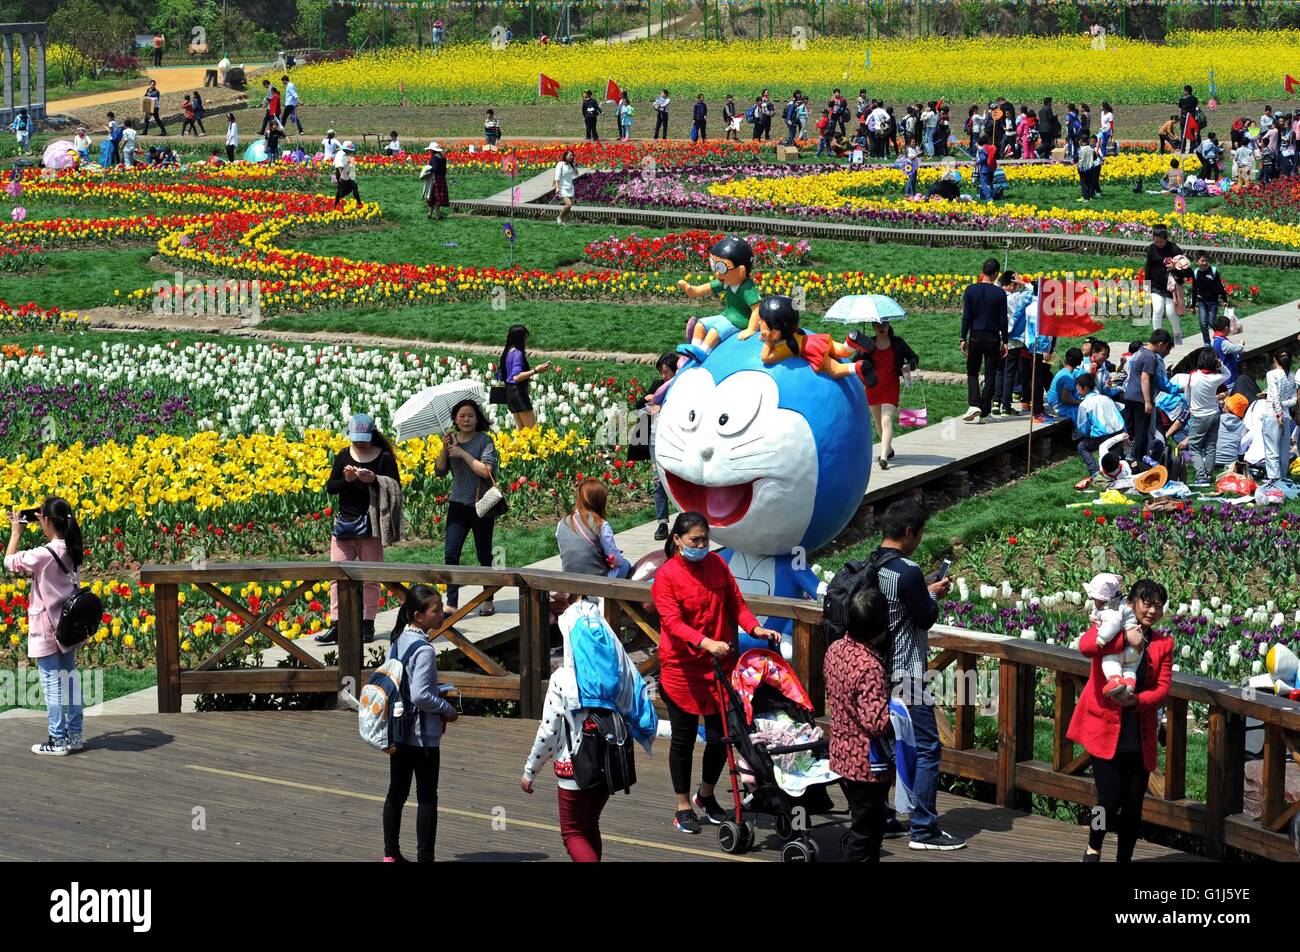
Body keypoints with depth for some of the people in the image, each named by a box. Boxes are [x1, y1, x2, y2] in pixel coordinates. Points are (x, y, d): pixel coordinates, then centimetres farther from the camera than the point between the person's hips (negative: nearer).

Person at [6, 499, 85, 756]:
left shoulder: (43, 554, -23)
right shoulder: (73, 551, 0)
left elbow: (9, 562, -9)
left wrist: (16, 531, 1)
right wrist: (40, 525, 14)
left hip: (47, 630, -7)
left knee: (52, 684, -1)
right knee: (69, 680, 13)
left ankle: (57, 741, 3)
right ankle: (74, 736, 17)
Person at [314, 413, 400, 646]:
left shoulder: (384, 458, -1)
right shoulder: (343, 457, 8)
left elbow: (396, 489, -5)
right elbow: (330, 488, 4)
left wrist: (374, 479, -21)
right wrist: (345, 479, -16)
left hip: (371, 524, -3)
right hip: (344, 522, 3)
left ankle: (368, 626, 9)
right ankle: (336, 626, -5)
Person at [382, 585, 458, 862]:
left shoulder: (398, 640, 4)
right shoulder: (424, 650, -21)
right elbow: (420, 695, -25)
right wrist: (447, 709, -9)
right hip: (423, 735, -8)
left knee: (397, 792, 15)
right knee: (427, 797, 1)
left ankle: (391, 853, 23)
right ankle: (424, 857, 4)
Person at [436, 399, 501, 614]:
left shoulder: (484, 440, -6)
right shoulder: (452, 440, 8)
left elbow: (487, 470, -18)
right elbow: (439, 471, 3)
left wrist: (463, 454, -18)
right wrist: (445, 448, -11)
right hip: (458, 504, 4)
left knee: (484, 556, 7)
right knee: (450, 554, -8)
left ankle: (488, 601, 22)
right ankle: (451, 603, -7)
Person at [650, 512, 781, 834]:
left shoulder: (717, 564, 4)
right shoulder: (666, 575, -10)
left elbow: (736, 602, 7)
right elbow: (672, 622, -20)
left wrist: (755, 628, -12)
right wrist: (705, 643, -35)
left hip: (719, 664, 4)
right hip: (681, 668, -4)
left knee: (720, 736, 6)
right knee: (683, 738, 6)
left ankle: (706, 795, 31)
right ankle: (683, 807, 20)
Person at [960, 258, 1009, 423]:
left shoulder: (971, 290, -4)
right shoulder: (1000, 293, -6)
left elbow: (966, 317, -3)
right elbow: (1003, 320, -2)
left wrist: (963, 338, 4)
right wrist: (1004, 342, 6)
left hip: (975, 336, 1)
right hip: (993, 338, -1)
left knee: (972, 372, 11)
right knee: (990, 375, 7)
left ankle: (974, 405, -9)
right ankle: (984, 411, 6)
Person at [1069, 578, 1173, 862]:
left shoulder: (1163, 643, 10)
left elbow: (1163, 688, -1)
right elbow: (1085, 646, -22)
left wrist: (1136, 700, -18)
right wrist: (1125, 639, -27)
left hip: (1140, 736, 4)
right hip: (1106, 731, -4)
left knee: (1133, 806, 5)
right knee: (1110, 799, -10)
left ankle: (1124, 858, 21)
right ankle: (1093, 848, 17)